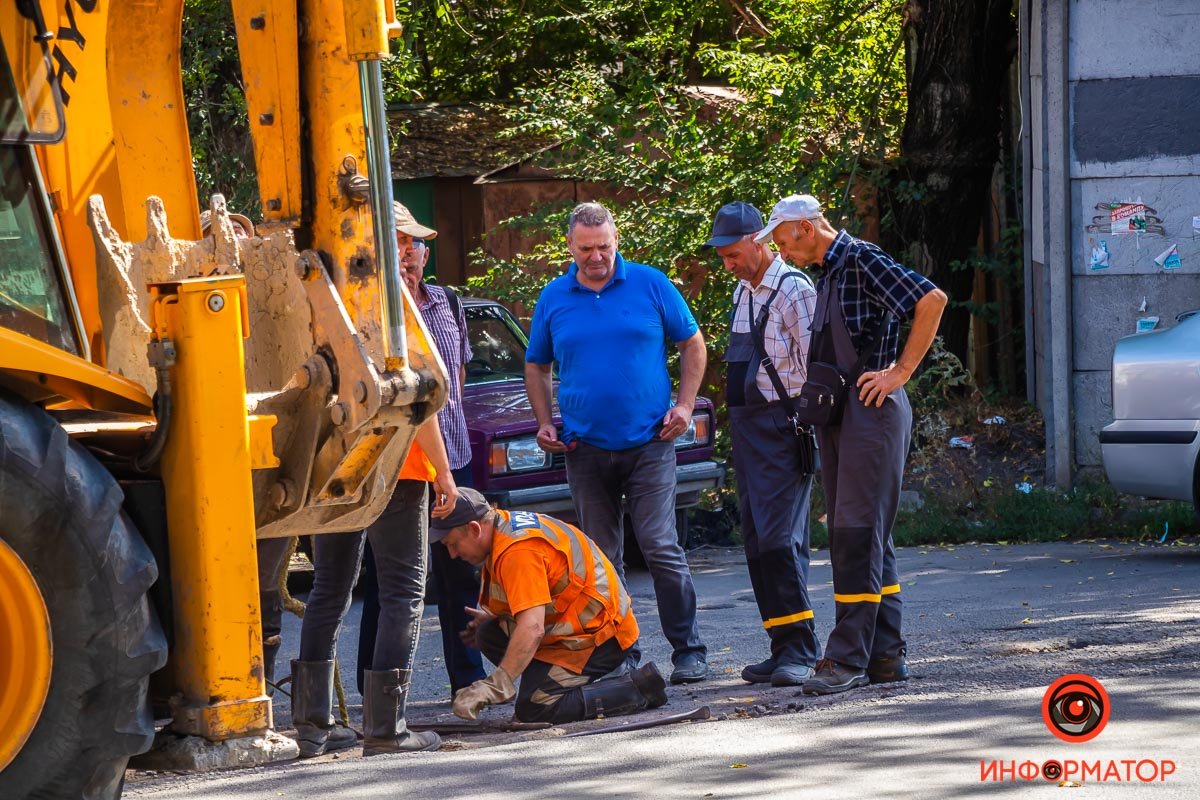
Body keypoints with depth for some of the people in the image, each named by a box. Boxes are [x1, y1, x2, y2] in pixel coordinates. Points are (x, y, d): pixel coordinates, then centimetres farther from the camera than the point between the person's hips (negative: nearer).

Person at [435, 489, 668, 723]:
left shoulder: (518, 551, -23)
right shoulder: (509, 525, 10)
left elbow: (532, 629, -32)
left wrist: (496, 684, -34)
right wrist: (490, 616, 13)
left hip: (598, 635, -11)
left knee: (533, 709, -19)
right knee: (489, 634, 7)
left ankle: (638, 687, -10)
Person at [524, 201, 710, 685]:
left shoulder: (650, 285, 1)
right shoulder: (553, 299, 7)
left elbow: (692, 343, 9)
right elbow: (536, 367, 18)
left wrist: (684, 405, -2)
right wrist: (544, 424, 5)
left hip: (649, 444, -3)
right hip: (585, 447, 3)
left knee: (661, 548, -10)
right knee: (602, 560, 5)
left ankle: (688, 651, -5)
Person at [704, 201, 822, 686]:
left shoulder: (793, 291, -12)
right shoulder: (743, 290, 16)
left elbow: (816, 365, -14)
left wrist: (804, 423, -15)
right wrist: (738, 419, 19)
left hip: (782, 424, -9)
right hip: (745, 425, 9)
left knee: (780, 537, -14)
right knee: (757, 542, 8)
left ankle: (800, 650, -11)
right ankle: (783, 647, 12)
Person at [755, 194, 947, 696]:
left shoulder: (862, 260, -11)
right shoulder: (827, 274, 18)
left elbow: (932, 300, -20)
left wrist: (901, 371, -17)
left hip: (872, 411, -10)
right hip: (836, 418, 10)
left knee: (859, 534, -11)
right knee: (854, 537, 9)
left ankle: (849, 658, -13)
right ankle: (885, 656, 12)